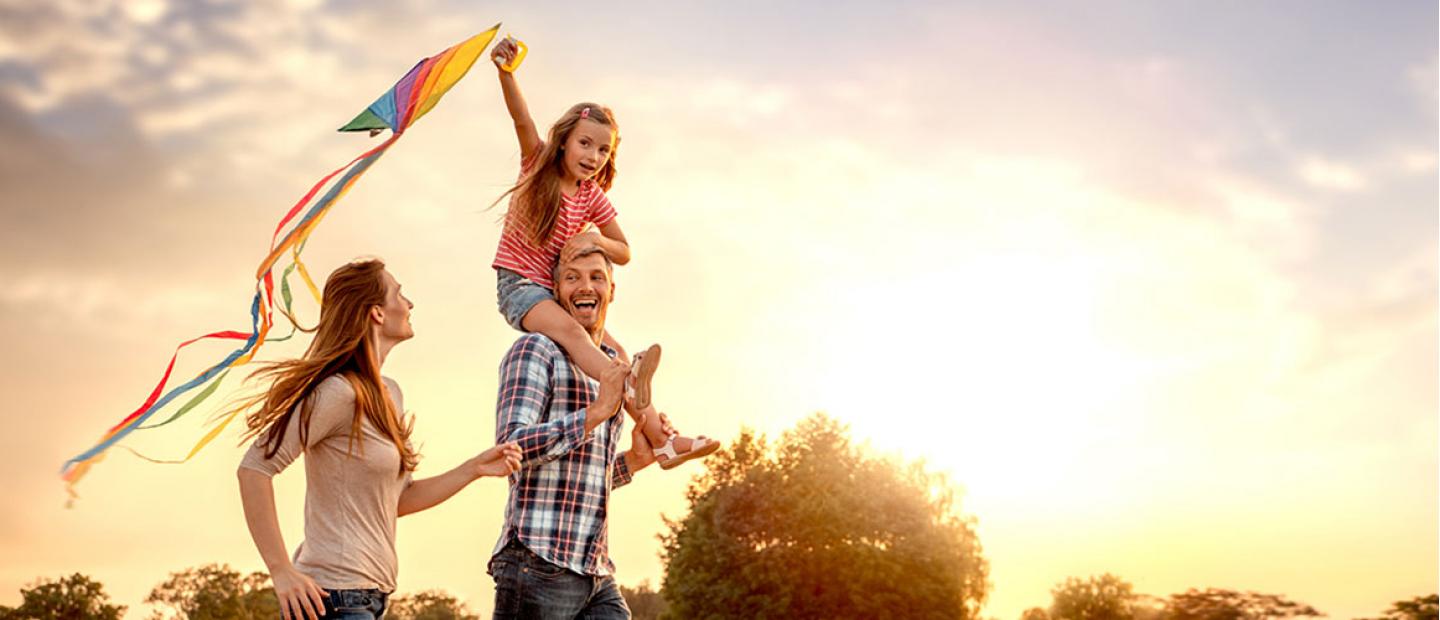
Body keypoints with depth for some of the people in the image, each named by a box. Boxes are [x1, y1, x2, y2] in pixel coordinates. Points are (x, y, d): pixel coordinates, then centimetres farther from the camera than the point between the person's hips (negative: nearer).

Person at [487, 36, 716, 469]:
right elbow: (522, 120, -22)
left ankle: (657, 439, -13)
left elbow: (624, 253, 10)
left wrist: (594, 239, -13)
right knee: (569, 329, -32)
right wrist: (505, 72, -40)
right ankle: (632, 395, -54)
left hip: (557, 290, 5)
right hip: (517, 284, -5)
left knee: (614, 351, -10)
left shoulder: (594, 198, 5)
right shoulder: (538, 164, -2)